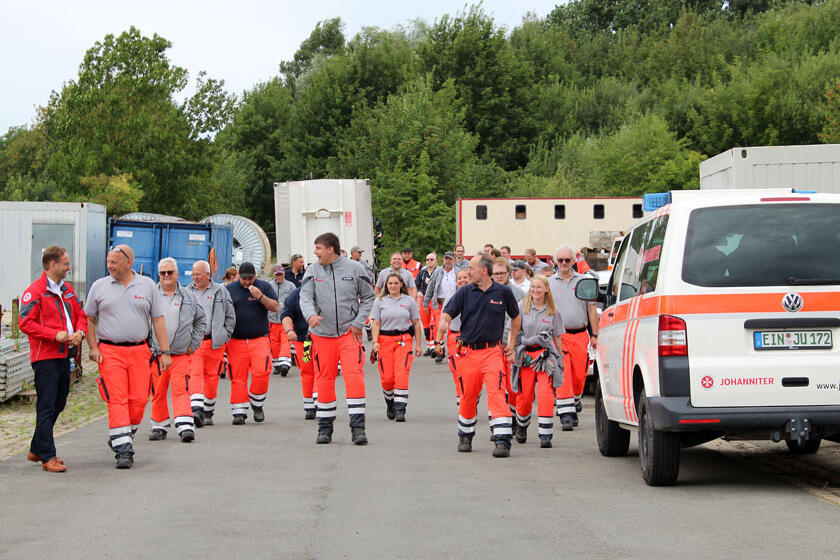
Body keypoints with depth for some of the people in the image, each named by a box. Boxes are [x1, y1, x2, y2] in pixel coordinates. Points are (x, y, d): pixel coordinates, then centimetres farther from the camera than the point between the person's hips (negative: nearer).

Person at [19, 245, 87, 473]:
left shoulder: (67, 290, 15)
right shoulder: (35, 291, -10)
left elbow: (80, 315, 22)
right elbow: (25, 323, -15)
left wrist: (80, 332, 0)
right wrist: (55, 335, -21)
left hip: (64, 356, 8)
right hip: (45, 357, -8)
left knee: (58, 404, 15)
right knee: (47, 407, -7)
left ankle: (36, 450, 28)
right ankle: (48, 457, -5)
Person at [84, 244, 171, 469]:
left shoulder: (147, 286, 7)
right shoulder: (99, 286, 7)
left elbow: (158, 320, 7)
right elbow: (89, 319, 11)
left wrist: (165, 351, 1)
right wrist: (93, 347, -1)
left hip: (139, 351, 1)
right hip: (109, 352, -1)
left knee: (139, 400, -1)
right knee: (117, 400, -9)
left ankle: (124, 436, 21)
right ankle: (122, 450, -10)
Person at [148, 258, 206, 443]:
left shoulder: (189, 296, 9)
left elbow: (201, 321, 17)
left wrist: (193, 345, 8)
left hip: (181, 354, 0)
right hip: (156, 355, 0)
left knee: (181, 390, -9)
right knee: (157, 393, 6)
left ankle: (186, 427, -14)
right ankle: (159, 426, 19)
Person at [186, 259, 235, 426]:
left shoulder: (221, 292, 6)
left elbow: (230, 317, 10)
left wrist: (224, 337, 3)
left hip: (215, 342, 0)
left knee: (212, 377, 6)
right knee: (194, 375, -14)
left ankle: (208, 413, 19)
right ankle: (196, 410, -25)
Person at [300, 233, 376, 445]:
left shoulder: (354, 268, 1)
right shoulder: (313, 271, 4)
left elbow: (368, 298, 8)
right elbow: (305, 297, -4)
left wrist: (358, 322, -3)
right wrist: (310, 314, -26)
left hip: (349, 333, -2)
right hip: (322, 334, 2)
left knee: (354, 377, -13)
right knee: (324, 380, 7)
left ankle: (358, 427, -10)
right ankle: (325, 428, 19)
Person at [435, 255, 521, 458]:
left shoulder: (503, 292, 2)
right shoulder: (464, 292, 4)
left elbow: (515, 317, 17)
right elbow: (447, 314, -5)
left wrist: (511, 343, 12)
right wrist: (439, 338, -24)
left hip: (493, 351, -2)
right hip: (468, 353, 2)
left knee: (496, 394, -15)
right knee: (468, 397, 10)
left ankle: (503, 441, -18)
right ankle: (465, 436, 31)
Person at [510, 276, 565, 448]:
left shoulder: (553, 311, 7)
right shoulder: (522, 307, 5)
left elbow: (557, 338, 12)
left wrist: (560, 359, 11)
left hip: (546, 355, 0)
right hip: (525, 356, 1)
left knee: (546, 396, -15)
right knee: (524, 397, 5)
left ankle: (545, 435, -14)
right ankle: (522, 426, 33)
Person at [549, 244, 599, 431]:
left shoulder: (583, 281, 9)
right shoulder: (549, 283, 8)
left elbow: (592, 309, 10)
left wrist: (595, 335, 6)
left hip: (580, 335, 1)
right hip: (557, 335, -1)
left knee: (579, 375, 4)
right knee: (563, 375, -10)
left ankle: (576, 401, 30)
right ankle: (566, 414, -12)